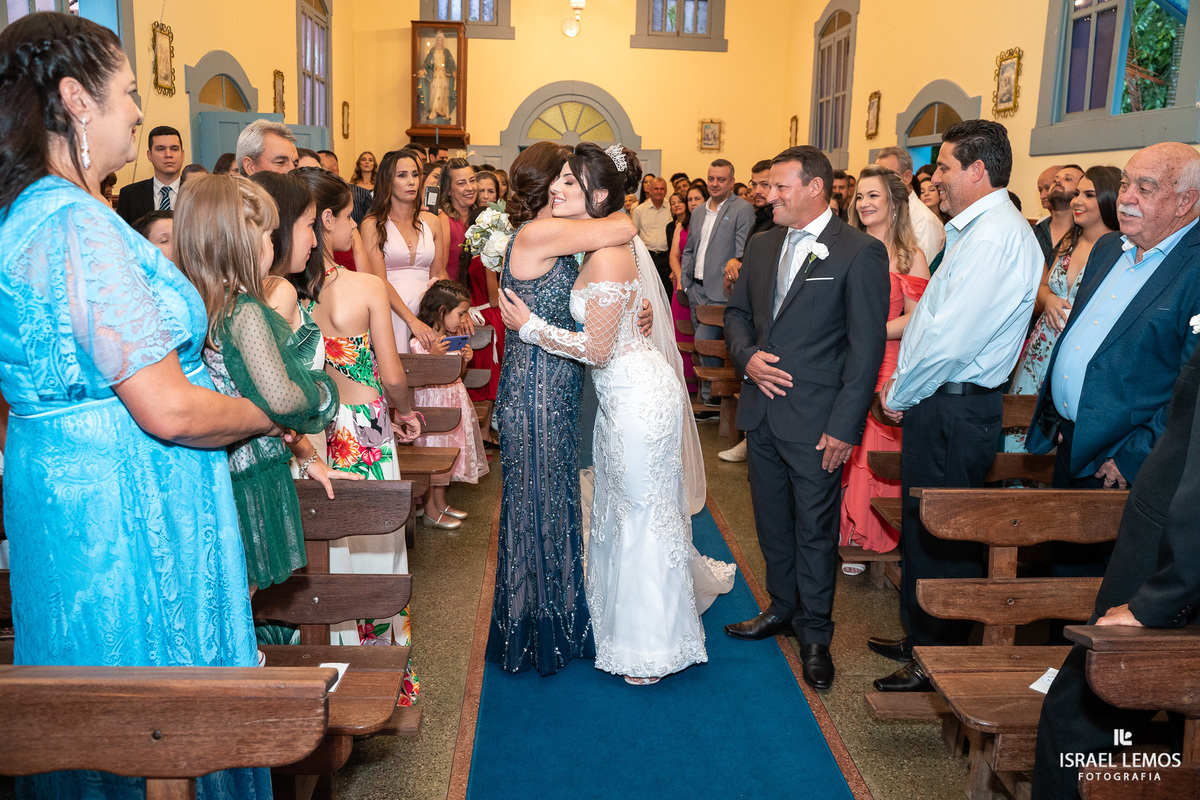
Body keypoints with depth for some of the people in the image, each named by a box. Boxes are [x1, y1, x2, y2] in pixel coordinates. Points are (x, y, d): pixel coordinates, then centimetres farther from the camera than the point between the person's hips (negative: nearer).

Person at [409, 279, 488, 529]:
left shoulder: (453, 339, 8)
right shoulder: (421, 340, -16)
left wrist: (465, 359, -2)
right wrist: (433, 355, -29)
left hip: (453, 399, 8)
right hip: (431, 400, -8)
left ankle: (440, 503, 28)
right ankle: (429, 510, 10)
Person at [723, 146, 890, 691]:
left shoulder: (860, 253, -10)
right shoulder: (762, 246, 10)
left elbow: (867, 346, -12)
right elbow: (736, 312, 18)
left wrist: (844, 425, -15)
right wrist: (747, 355, -4)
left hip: (816, 421, -6)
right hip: (762, 412, 6)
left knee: (815, 531, 7)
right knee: (771, 522, 18)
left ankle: (815, 634, 25)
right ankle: (783, 608, 38)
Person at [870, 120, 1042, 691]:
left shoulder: (994, 237, -19)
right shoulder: (978, 230, 15)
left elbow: (950, 339, -24)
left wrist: (898, 395, -11)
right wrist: (902, 390, 10)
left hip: (953, 412, -10)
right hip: (944, 405, 10)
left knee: (940, 538, 3)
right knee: (921, 528, 19)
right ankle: (921, 639, 36)